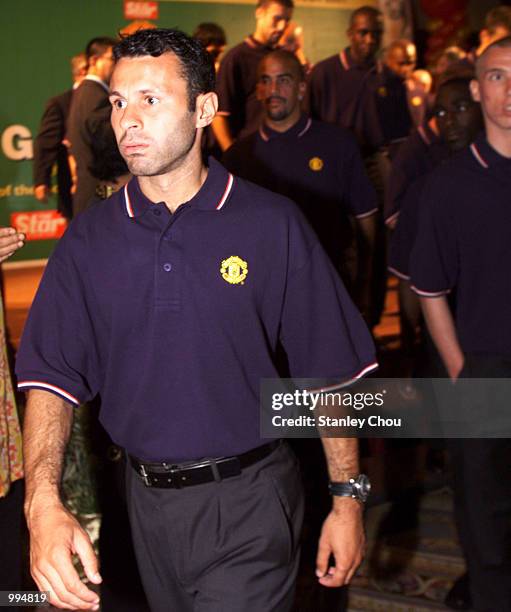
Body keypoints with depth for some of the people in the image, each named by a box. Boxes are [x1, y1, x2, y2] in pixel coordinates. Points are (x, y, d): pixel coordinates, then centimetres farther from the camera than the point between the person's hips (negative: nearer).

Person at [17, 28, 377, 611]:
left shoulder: (271, 224, -8)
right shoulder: (89, 237, -1)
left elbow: (331, 371, -4)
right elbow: (52, 377, -7)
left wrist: (347, 500, -3)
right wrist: (43, 504, -22)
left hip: (248, 503, -3)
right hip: (148, 501, 4)